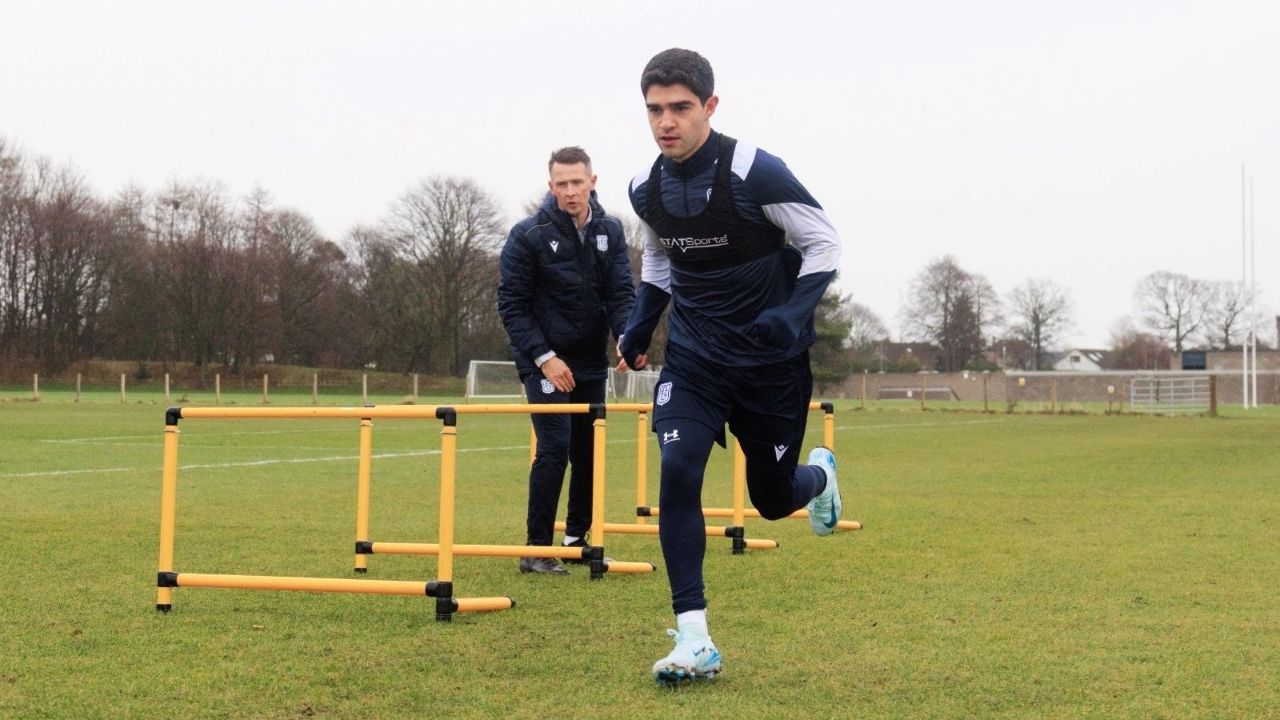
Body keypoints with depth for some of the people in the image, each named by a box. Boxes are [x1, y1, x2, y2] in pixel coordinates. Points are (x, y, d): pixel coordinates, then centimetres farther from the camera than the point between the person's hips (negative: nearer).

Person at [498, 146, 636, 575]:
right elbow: (512, 305, -10)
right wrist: (544, 357, -17)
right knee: (555, 447, -14)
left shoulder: (610, 232, 2)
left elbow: (621, 293, -1)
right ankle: (536, 549, -7)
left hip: (591, 363, 5)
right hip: (544, 361, -5)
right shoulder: (528, 235, -11)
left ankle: (578, 538, 23)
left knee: (589, 452, 8)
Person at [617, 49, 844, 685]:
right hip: (694, 357, 3)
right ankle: (694, 640, -13)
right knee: (677, 470, -19)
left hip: (770, 361, -3)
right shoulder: (645, 190, -3)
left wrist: (792, 317, -25)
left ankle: (819, 475, 49)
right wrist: (639, 327, 5)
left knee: (772, 499, 8)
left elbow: (824, 245, -11)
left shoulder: (755, 173, -20)